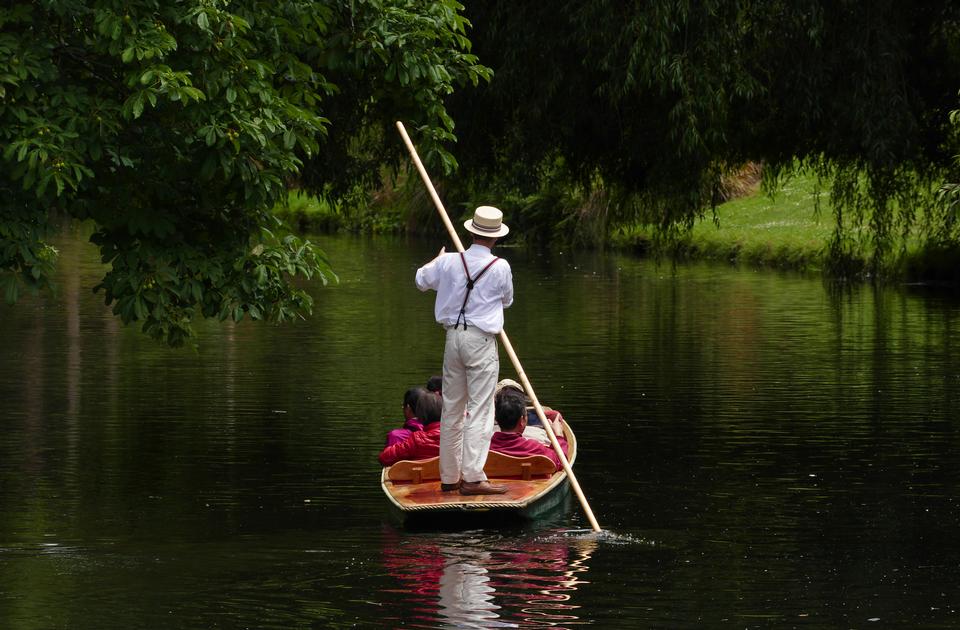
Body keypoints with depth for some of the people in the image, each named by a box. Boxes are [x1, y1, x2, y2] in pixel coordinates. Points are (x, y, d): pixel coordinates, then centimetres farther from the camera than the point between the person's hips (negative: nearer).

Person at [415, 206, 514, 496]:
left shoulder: (449, 262, -1)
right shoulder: (500, 267, -10)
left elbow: (422, 280, 19)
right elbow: (507, 300, 8)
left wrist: (437, 258, 39)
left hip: (454, 338, 5)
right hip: (481, 341, -5)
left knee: (452, 409, 12)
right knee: (479, 410, -4)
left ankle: (449, 476, 17)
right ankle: (473, 478, -10)